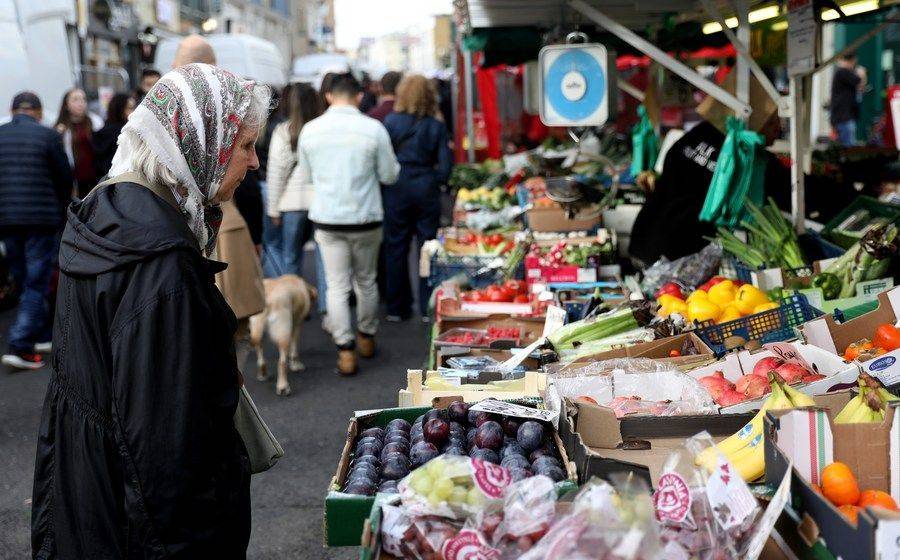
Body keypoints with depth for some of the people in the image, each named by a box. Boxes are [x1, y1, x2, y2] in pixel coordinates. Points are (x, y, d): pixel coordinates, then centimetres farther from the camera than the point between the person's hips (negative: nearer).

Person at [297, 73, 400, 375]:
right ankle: (367, 337, 33)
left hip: (327, 219, 0)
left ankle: (345, 350, 1)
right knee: (366, 281, 17)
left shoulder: (310, 130, -4)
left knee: (336, 285, 6)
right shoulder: (373, 129, -10)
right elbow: (389, 175, -2)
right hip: (366, 218, 0)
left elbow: (305, 176, 8)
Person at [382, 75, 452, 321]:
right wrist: (434, 181, 12)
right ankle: (429, 308, 10)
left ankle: (398, 308, 13)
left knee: (396, 248, 8)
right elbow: (445, 165, -3)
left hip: (396, 190, -1)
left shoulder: (390, 122, -6)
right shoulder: (436, 126, -2)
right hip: (426, 190, 1)